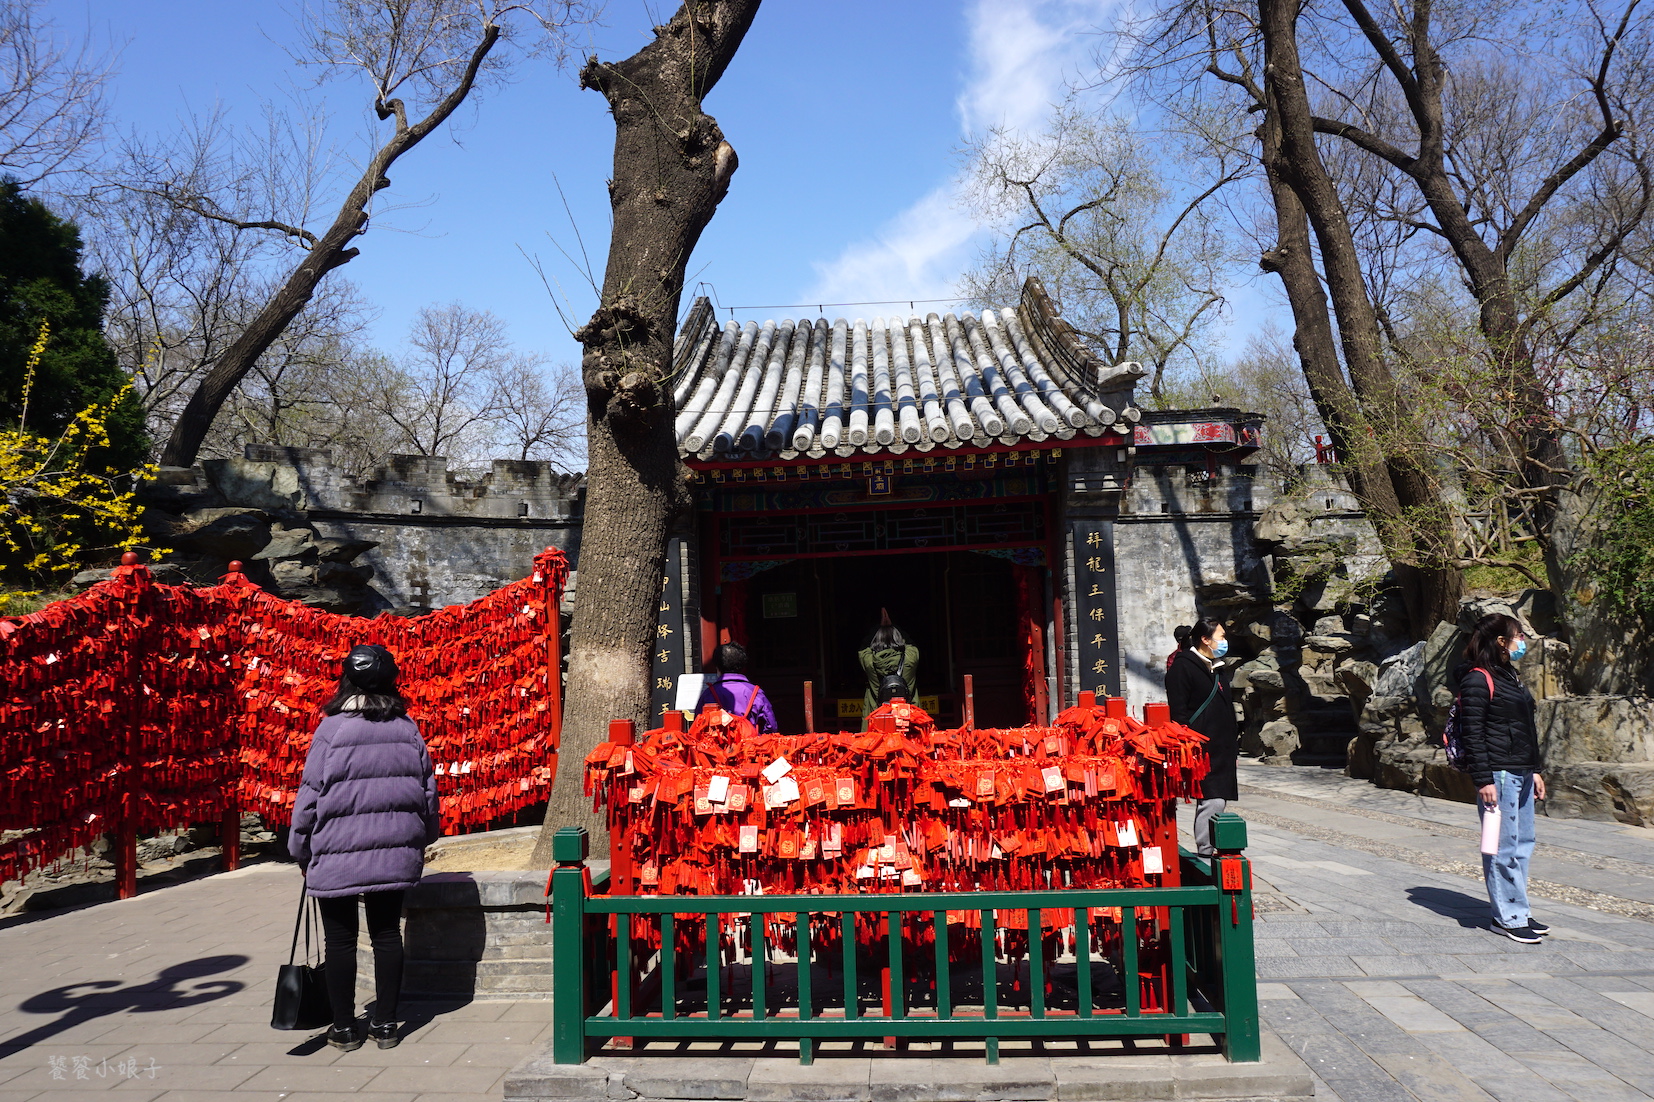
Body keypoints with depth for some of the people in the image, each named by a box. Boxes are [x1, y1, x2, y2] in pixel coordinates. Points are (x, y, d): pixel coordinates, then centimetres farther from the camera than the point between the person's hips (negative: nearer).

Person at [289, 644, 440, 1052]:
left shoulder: (332, 729, -10)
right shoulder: (407, 728, 1)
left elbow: (311, 793, -7)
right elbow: (427, 788, 7)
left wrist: (300, 849, 6)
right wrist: (421, 840, 21)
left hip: (338, 854, -3)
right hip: (394, 853, 3)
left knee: (340, 939, 9)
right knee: (387, 934, 12)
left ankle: (344, 1027, 17)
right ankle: (385, 1024, 17)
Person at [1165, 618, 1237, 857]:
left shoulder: (1215, 667, 20)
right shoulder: (1183, 666, -9)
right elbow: (1178, 711, -14)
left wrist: (1234, 737, 21)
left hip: (1221, 747, 9)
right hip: (1202, 747, -9)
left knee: (1218, 799, 10)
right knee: (1211, 799, -12)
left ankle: (1211, 847, 16)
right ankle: (1206, 850, -8)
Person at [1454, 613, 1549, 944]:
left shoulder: (1509, 676, 18)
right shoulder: (1478, 680, -12)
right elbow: (1472, 734, -15)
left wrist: (1534, 770, 20)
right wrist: (1483, 780, -19)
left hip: (1521, 774, 10)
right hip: (1498, 773, -10)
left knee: (1523, 843, 13)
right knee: (1504, 847, -4)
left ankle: (1519, 912, 21)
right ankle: (1508, 917, 4)